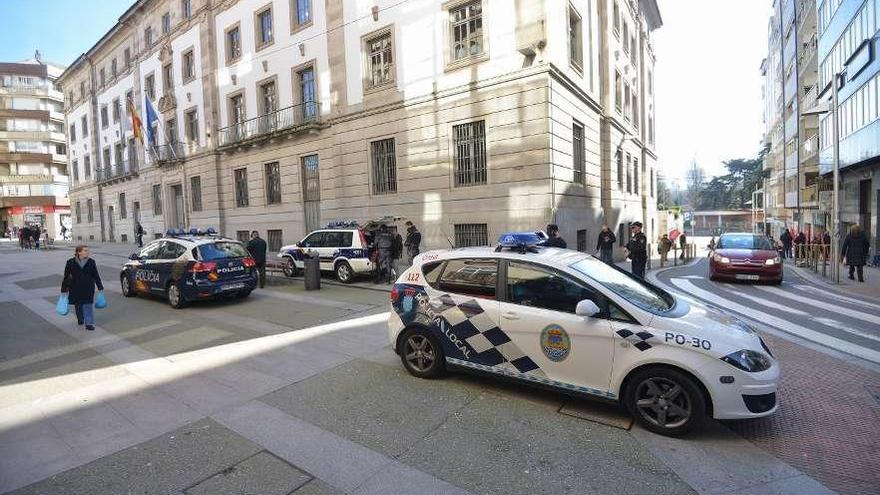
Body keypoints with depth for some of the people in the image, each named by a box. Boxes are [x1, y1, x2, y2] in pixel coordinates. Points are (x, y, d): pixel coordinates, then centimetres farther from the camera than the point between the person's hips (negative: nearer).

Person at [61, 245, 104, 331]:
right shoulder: (71, 263, -3)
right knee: (78, 305, 13)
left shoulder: (91, 262, 0)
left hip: (88, 288, -1)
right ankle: (80, 319, 37)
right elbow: (66, 276, 2)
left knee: (88, 305, -5)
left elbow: (96, 275, 6)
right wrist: (64, 288, 2)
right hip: (75, 288, 1)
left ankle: (89, 323, -4)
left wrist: (100, 287, 7)